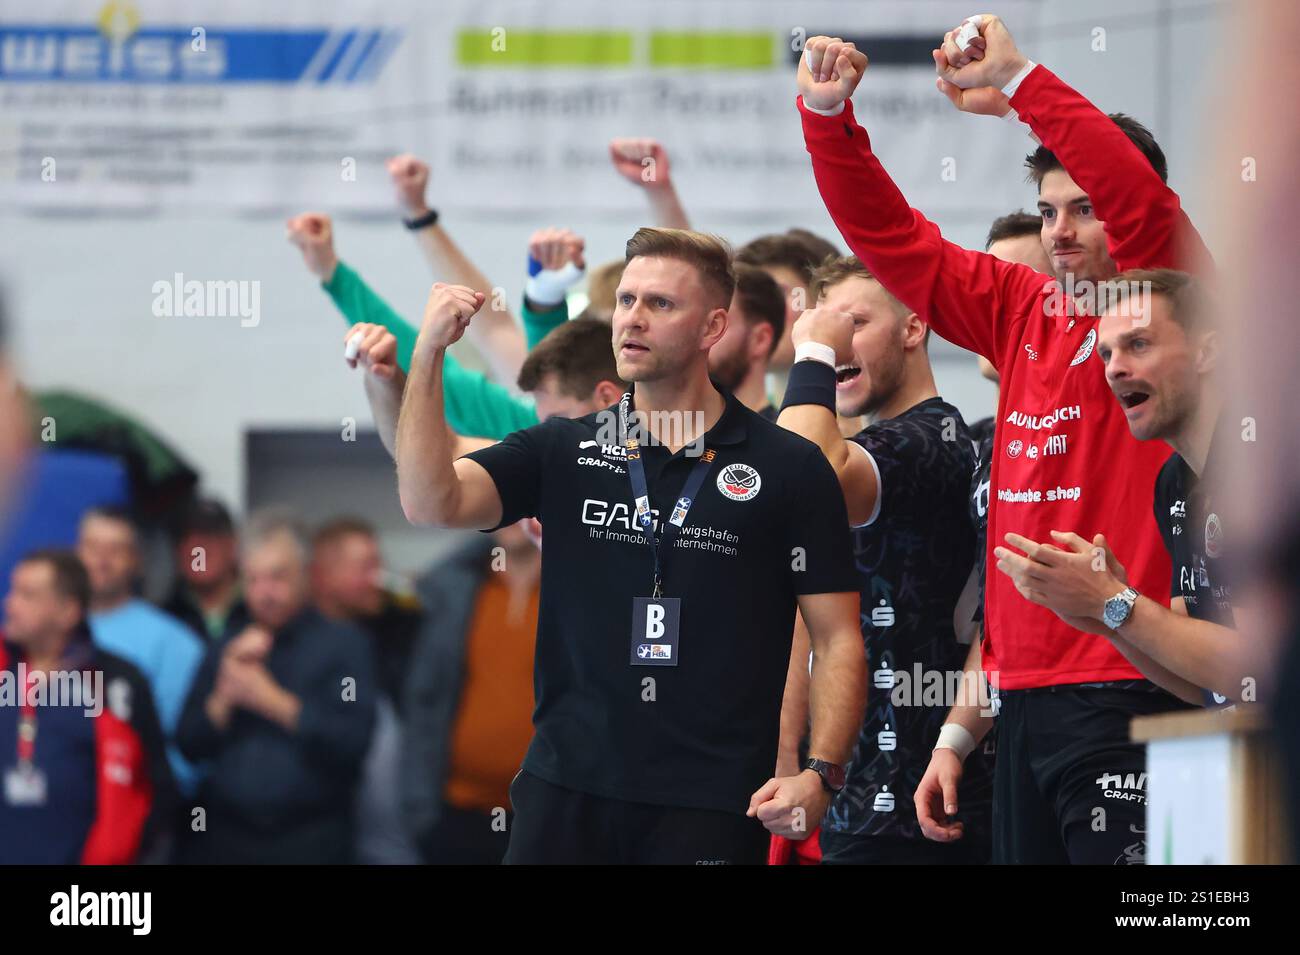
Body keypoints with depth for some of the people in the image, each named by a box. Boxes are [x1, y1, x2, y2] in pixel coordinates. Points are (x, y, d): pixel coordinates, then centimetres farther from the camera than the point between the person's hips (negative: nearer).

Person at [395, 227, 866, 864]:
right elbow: (430, 503, -5)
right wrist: (428, 355, -13)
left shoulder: (791, 469, 2)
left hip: (713, 807, -2)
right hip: (566, 789, 2)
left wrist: (820, 773, -12)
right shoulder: (562, 451, 9)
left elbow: (837, 638, 1)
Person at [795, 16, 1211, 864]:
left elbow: (1139, 196, -20)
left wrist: (1015, 79, -20)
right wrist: (827, 115, 7)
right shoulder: (1023, 313, 15)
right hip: (1025, 695, 7)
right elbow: (889, 234, 19)